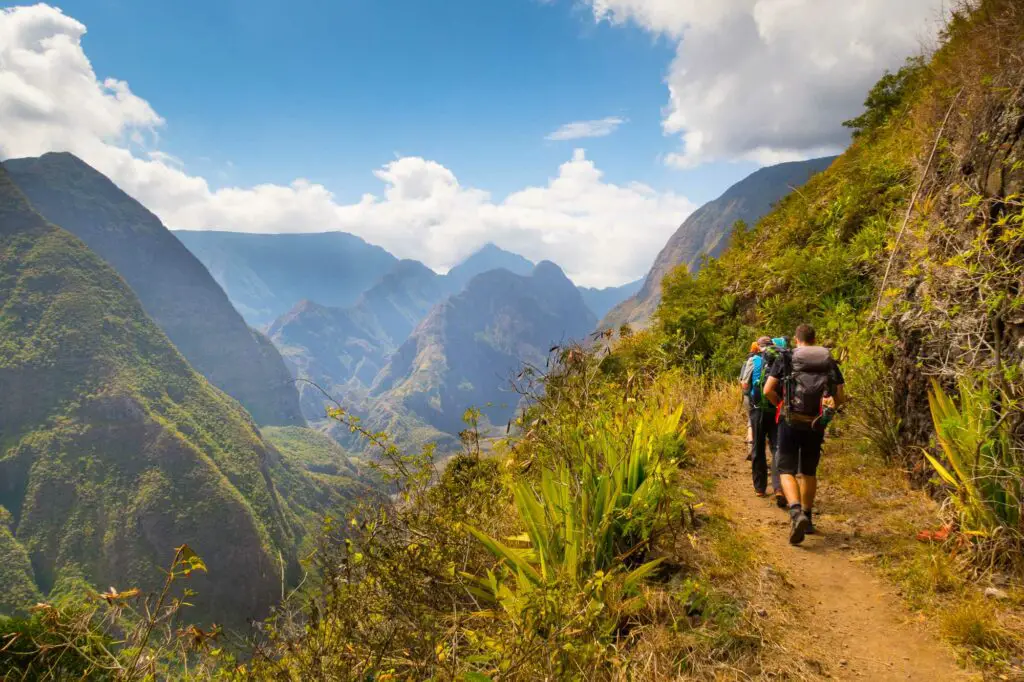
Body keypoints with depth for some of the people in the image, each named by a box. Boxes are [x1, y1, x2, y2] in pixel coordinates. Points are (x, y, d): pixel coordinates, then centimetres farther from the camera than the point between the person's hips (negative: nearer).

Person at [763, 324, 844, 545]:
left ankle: (796, 513, -23)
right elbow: (840, 396, 3)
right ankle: (807, 518, 27)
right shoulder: (829, 362, 8)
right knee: (809, 471, 18)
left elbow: (768, 390, -7)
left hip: (791, 421, -3)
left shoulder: (786, 358, -1)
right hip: (816, 425, 3)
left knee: (787, 470, 1)